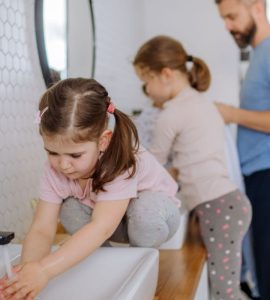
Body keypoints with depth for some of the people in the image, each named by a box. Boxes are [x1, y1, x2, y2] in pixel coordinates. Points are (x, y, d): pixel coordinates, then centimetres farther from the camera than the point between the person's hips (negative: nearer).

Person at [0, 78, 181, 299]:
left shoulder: (121, 163, -37)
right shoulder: (55, 169, -23)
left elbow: (102, 227, -47)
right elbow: (42, 229, -27)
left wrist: (45, 269, -56)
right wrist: (29, 268, -49)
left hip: (155, 214, -3)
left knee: (145, 210, -36)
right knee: (70, 209, -24)